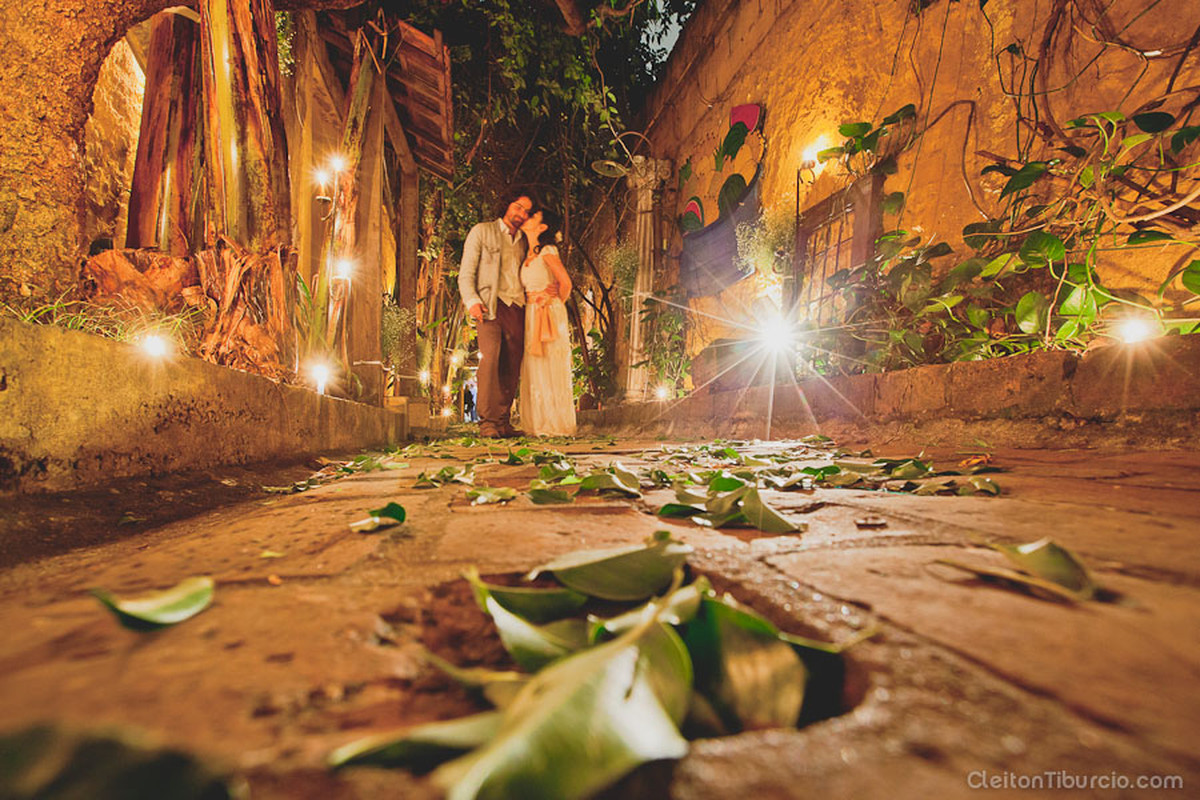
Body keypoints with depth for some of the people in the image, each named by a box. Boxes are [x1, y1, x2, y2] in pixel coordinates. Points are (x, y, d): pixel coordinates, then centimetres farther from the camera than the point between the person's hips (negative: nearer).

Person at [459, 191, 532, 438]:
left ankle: (503, 422, 2)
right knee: (490, 358, -21)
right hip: (490, 304, -4)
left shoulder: (524, 242, 25)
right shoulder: (482, 231, 11)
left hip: (517, 307, 5)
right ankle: (487, 421, -21)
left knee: (511, 366, -3)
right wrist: (472, 301, -12)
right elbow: (466, 273, 3)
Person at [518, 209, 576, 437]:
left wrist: (557, 303, 0)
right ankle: (541, 425, 14)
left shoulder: (547, 251, -8)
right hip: (532, 315, 8)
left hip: (549, 315, -8)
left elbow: (565, 282, -15)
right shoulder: (530, 254, 16)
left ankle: (557, 425, 2)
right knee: (535, 371, 8)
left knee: (551, 370, -5)